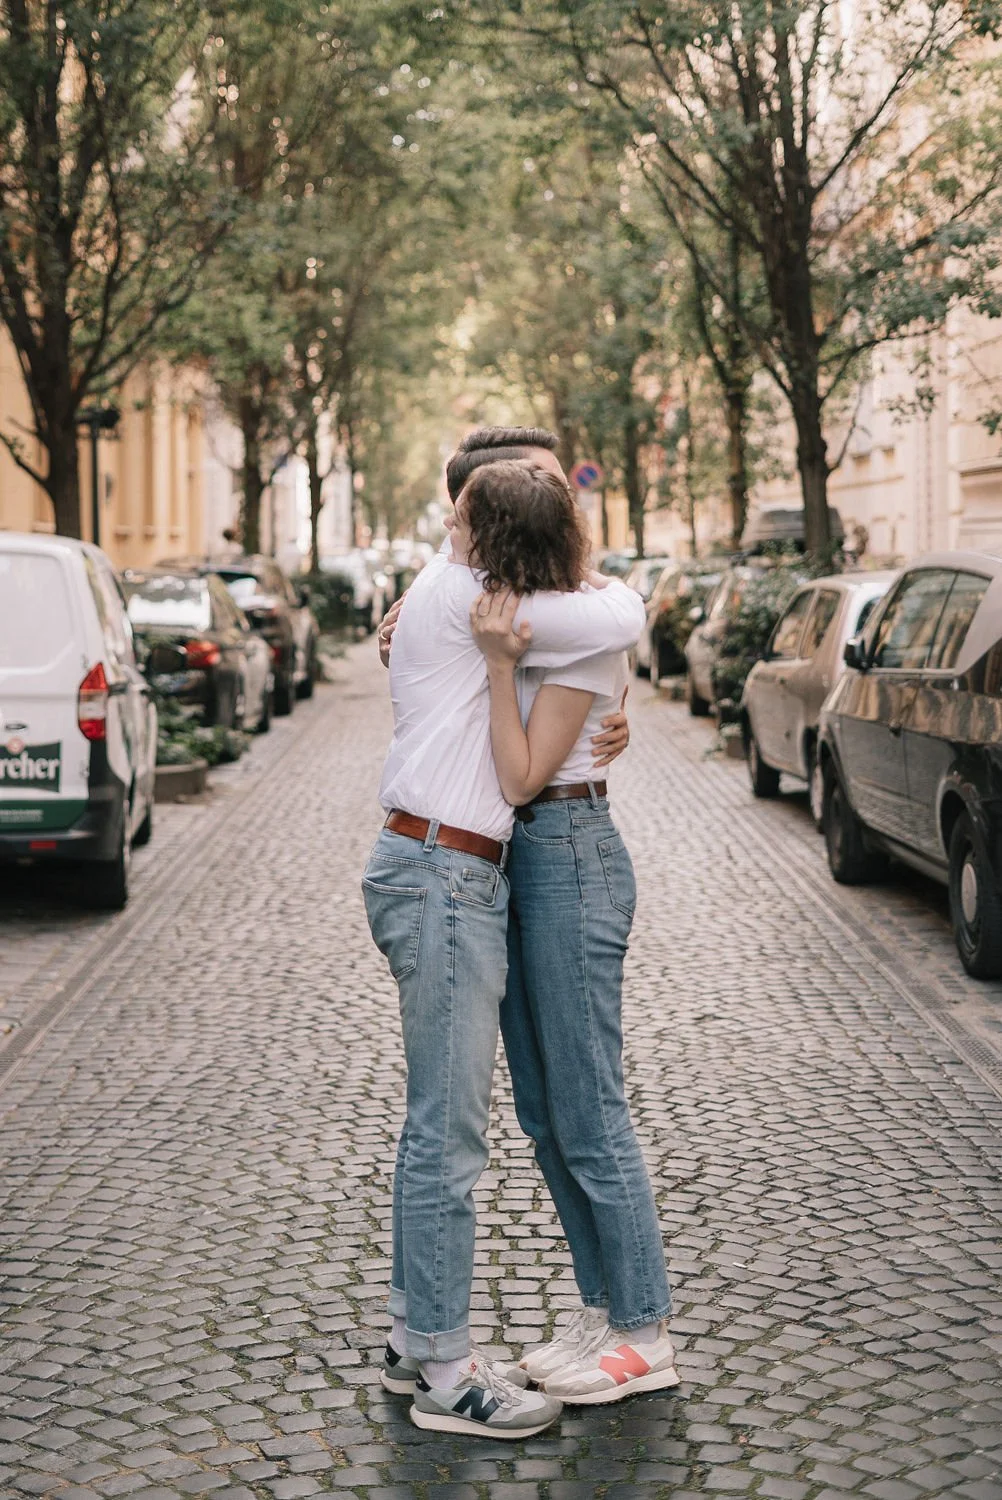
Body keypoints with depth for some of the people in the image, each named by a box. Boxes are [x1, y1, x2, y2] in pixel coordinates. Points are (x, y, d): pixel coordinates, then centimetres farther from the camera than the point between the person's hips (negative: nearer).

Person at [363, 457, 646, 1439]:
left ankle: (413, 1337, 25)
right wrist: (595, 579, 8)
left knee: (435, 1124, 16)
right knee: (448, 1132, -4)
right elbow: (622, 619, -14)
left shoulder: (446, 600, 16)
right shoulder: (460, 599, -12)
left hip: (450, 876, 10)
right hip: (444, 878, -10)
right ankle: (445, 1373, 3)